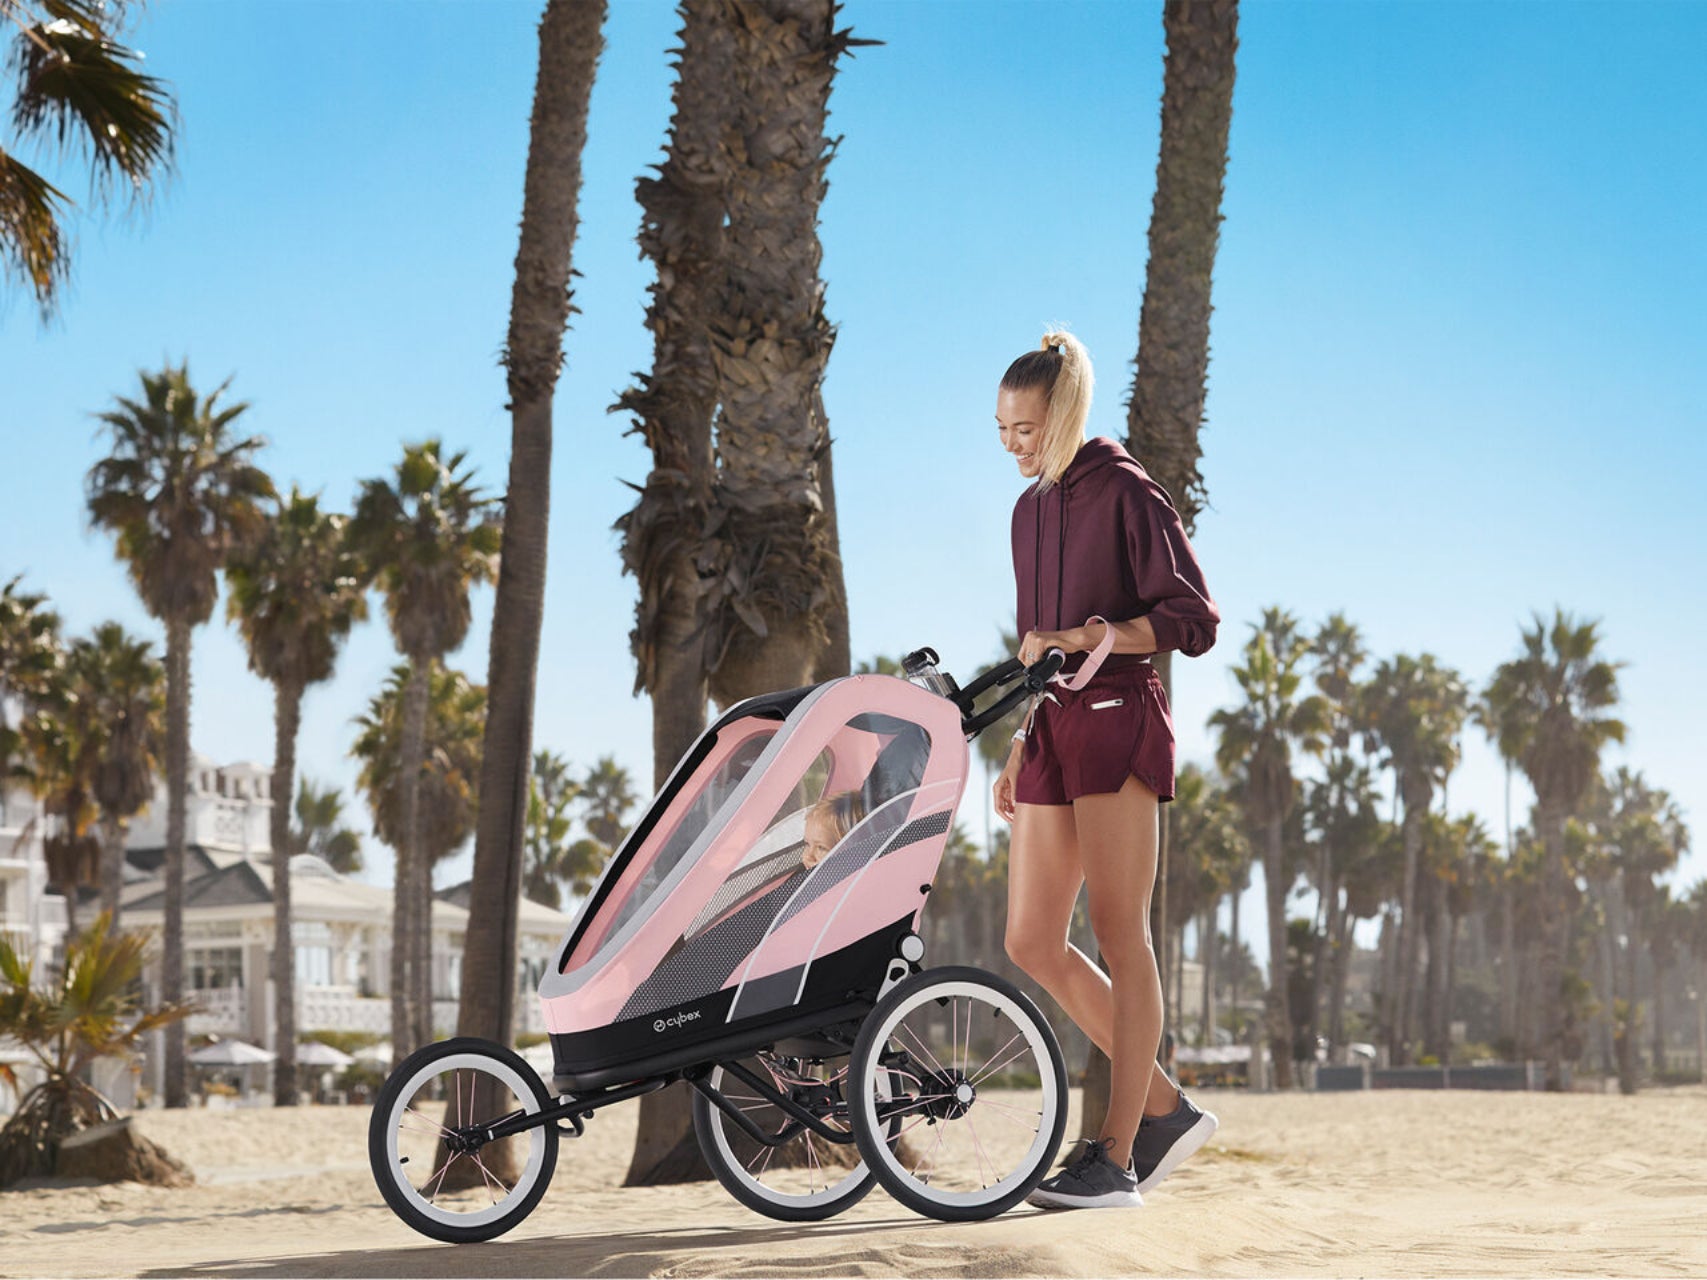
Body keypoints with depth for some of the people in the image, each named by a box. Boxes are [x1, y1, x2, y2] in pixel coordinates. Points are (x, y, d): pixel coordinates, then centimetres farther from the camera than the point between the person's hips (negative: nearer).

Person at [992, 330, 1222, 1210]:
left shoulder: (1124, 492, -5)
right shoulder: (1031, 509, 18)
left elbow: (1193, 619, -10)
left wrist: (1085, 635, -17)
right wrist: (1019, 750, 21)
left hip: (1118, 721, -8)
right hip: (1053, 730, 8)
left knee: (1119, 939, -7)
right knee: (1032, 944, 3)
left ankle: (1115, 1158, -4)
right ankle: (1165, 1110, 14)